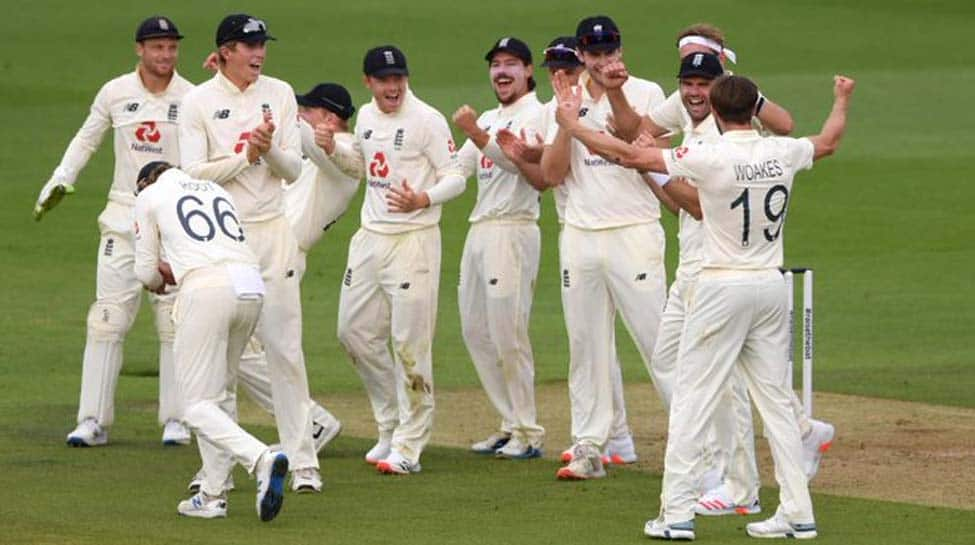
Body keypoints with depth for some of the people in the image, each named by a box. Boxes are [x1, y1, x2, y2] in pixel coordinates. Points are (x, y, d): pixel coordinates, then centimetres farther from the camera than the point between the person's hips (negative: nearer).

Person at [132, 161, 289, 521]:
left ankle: (261, 459, -29)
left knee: (198, 405, -5)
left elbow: (147, 273, 16)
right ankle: (213, 495, 14)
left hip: (207, 289, -6)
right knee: (213, 394, 20)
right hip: (252, 285, 6)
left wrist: (158, 280, 38)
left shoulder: (149, 196, 15)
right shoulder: (216, 190, 30)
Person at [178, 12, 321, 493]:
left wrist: (270, 148, -14)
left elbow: (292, 169, 5)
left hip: (270, 232, 2)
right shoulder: (199, 102, -1)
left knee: (284, 347, -1)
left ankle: (302, 461, 1)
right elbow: (194, 173, -9)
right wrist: (247, 154, -16)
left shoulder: (279, 94, 7)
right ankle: (217, 467, 7)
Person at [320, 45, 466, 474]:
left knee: (410, 343, -7)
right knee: (354, 332, 11)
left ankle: (408, 447, -4)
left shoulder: (427, 121, -11)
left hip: (413, 240, -8)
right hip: (370, 238, 8)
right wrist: (332, 149, 8)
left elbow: (455, 178, -11)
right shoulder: (366, 116, 11)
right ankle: (391, 426, 26)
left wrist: (423, 199, -29)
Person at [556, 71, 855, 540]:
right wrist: (842, 99, 44)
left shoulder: (711, 157, -14)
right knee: (776, 399, 10)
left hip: (723, 289, -5)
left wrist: (571, 124, 1)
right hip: (771, 287, 5)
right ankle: (798, 513, 7)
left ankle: (677, 514, -3)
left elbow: (630, 155, -11)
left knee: (692, 398, 0)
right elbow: (828, 142, 24)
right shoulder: (782, 153, 1)